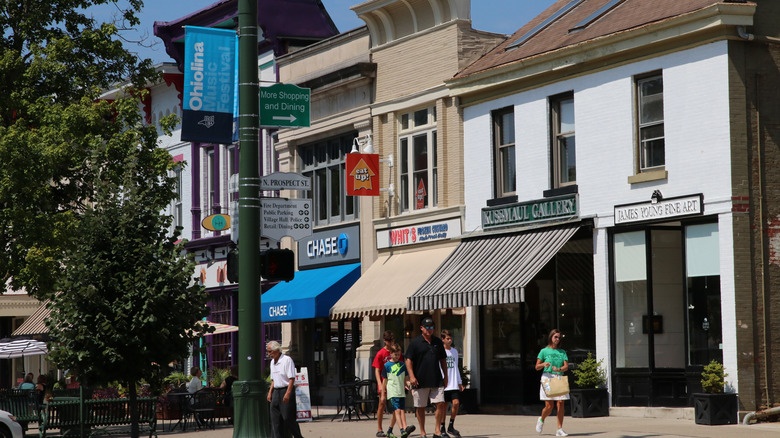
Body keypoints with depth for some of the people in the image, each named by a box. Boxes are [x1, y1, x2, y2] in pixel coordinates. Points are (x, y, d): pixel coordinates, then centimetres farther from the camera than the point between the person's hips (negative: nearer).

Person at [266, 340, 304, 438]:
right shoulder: (272, 362, 14)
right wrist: (270, 392, 13)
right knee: (275, 419, 2)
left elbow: (292, 378, -15)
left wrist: (287, 393, -22)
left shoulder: (287, 360, -11)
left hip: (286, 390, -8)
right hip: (276, 391, 8)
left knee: (288, 418, -7)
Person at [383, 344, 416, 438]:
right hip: (392, 392, -5)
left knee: (402, 411, 0)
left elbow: (406, 379, 17)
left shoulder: (403, 365, 12)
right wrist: (383, 393, 4)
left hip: (401, 392, 5)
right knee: (397, 410, -16)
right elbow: (385, 380, 5)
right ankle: (402, 430, -28)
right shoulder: (387, 365, 1)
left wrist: (408, 383, -5)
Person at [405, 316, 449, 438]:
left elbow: (443, 360, 19)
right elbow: (409, 360, -4)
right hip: (420, 381, -3)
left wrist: (445, 376, 16)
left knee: (440, 404, -6)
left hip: (437, 381, 3)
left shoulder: (438, 342, 12)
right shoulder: (415, 342, 0)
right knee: (421, 407, 3)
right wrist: (411, 376, -14)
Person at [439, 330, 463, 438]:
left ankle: (451, 426, 3)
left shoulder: (454, 351, 14)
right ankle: (442, 428, 11)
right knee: (444, 406, 1)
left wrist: (459, 382, 19)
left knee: (456, 403, -9)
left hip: (454, 384, 4)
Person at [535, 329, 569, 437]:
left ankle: (560, 429, -4)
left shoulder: (562, 352, 13)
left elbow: (566, 366, 2)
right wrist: (544, 364, -18)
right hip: (547, 378, -3)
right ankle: (541, 420, 24)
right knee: (549, 406, -7)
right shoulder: (544, 351, 5)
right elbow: (537, 367, 3)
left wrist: (559, 369, -19)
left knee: (561, 403, -8)